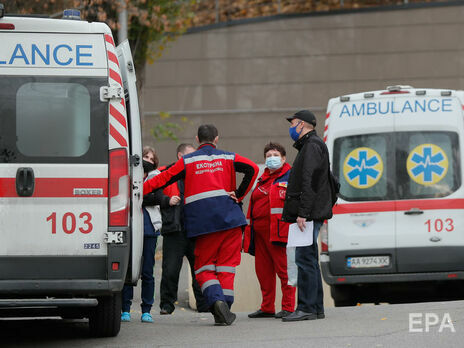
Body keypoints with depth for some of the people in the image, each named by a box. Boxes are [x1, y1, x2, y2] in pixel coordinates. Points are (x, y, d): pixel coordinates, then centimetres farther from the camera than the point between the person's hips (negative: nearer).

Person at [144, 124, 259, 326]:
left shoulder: (187, 161, 9)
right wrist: (239, 194, 2)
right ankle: (225, 307, -1)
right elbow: (252, 169, -2)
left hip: (202, 222, -1)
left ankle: (216, 300, -19)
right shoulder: (228, 158, 12)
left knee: (204, 267, 5)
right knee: (226, 265, 7)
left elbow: (163, 179, 5)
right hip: (229, 218, 1)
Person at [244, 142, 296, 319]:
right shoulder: (262, 180, 24)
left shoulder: (290, 177, 3)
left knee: (284, 268, -8)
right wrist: (249, 231, 18)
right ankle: (267, 308, 17)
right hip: (260, 231, 8)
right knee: (263, 270, 9)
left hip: (279, 230, -8)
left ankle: (288, 307, -6)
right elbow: (253, 207, 24)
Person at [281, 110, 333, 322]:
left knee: (304, 259, -13)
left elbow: (309, 182, -20)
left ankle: (306, 308, -15)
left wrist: (302, 213, -25)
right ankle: (316, 308, 13)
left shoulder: (312, 146, -10)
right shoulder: (308, 146, 23)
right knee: (309, 259, 11)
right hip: (309, 215, 11)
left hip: (309, 214, -11)